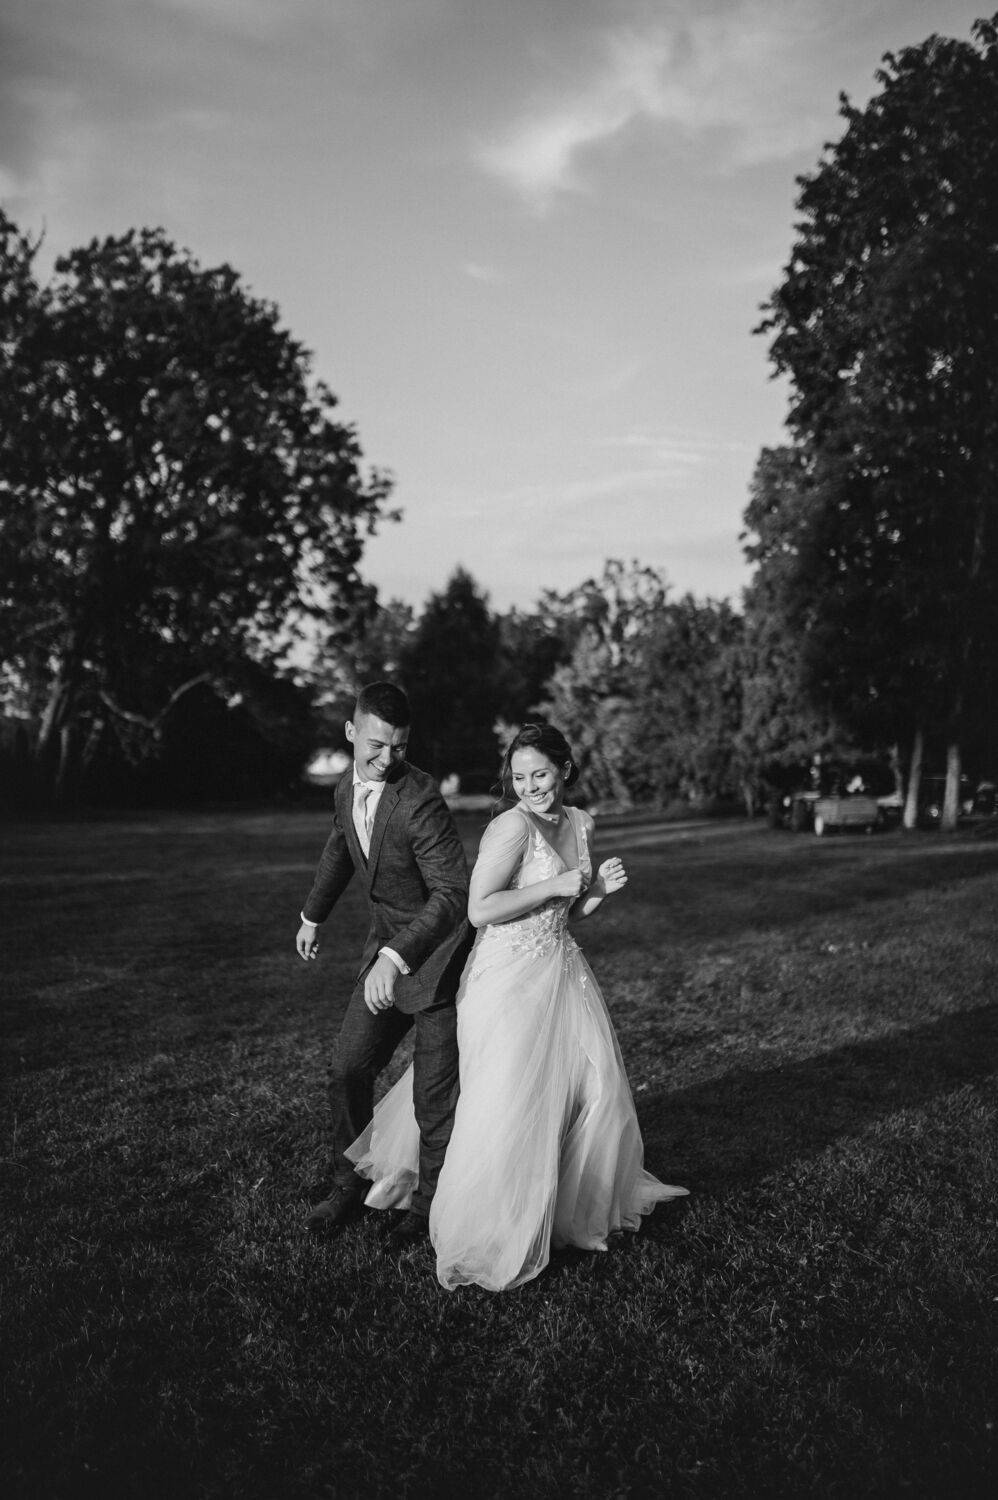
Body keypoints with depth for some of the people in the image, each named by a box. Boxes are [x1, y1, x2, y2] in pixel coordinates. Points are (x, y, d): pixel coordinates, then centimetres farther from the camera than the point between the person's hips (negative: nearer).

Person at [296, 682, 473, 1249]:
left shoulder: (421, 801, -25)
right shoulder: (347, 789, 0)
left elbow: (454, 893, -29)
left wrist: (394, 958, -38)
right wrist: (313, 914, 32)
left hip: (438, 953, -7)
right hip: (388, 948, 7)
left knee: (435, 1095, 2)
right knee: (349, 1069, 9)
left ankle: (430, 1203, 22)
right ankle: (350, 1186, 28)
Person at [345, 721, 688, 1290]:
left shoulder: (581, 823, 6)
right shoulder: (511, 827, -17)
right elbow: (479, 910, -24)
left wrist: (601, 888, -4)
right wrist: (555, 885, -21)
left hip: (564, 968, 8)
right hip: (510, 976, -8)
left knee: (598, 1085, 15)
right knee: (508, 1104, -7)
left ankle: (588, 1193, 40)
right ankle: (481, 1238, 12)